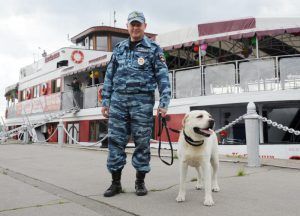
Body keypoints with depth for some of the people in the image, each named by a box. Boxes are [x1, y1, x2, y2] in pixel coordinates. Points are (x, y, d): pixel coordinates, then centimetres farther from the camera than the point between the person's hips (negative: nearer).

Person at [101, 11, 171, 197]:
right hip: (118, 100, 3)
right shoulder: (119, 48, 15)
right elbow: (109, 76, 16)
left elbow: (163, 77, -1)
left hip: (142, 101, -3)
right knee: (115, 140, 2)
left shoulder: (153, 49, 4)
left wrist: (164, 102, -11)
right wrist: (105, 101, 9)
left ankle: (140, 182, 16)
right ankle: (116, 182, 13)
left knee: (142, 142, 2)